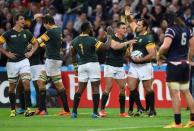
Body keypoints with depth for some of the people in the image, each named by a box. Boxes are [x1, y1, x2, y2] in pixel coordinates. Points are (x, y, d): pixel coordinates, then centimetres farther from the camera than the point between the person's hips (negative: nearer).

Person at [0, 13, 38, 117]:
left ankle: (27, 109, -14)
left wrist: (31, 52, 5)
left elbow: (35, 43, 20)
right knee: (12, 86, 6)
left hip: (23, 61, 1)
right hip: (12, 63, -1)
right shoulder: (8, 33, -4)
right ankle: (13, 110, 17)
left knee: (26, 83, -14)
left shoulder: (26, 33, 6)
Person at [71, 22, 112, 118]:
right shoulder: (92, 40, -13)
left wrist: (75, 67, 23)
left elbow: (73, 55, 14)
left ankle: (74, 111, 1)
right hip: (93, 64, -5)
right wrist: (109, 37, 3)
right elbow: (106, 47, -12)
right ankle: (95, 112, -3)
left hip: (81, 65, 5)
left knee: (80, 89, 8)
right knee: (95, 88, 1)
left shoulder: (75, 41, 5)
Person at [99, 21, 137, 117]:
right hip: (110, 65, -6)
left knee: (122, 88, 3)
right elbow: (114, 46, -35)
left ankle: (122, 111, 8)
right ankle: (102, 110, -7)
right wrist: (127, 43, -39)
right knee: (108, 87, -13)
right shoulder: (112, 38, -12)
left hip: (120, 67, 6)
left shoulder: (125, 41, 9)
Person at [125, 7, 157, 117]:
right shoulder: (137, 33, 6)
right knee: (132, 88, 1)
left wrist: (141, 59, -21)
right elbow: (131, 22, 21)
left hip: (144, 66, -7)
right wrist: (128, 16, 1)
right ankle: (140, 108, 11)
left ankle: (152, 109, 12)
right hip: (134, 65, 7)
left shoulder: (148, 39, -16)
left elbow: (152, 54, -19)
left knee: (148, 88, 1)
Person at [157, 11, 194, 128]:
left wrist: (159, 56, -6)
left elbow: (165, 46, -23)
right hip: (185, 64, 7)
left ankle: (177, 122, -7)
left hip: (174, 63, -7)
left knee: (175, 93, -5)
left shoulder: (171, 30, -11)